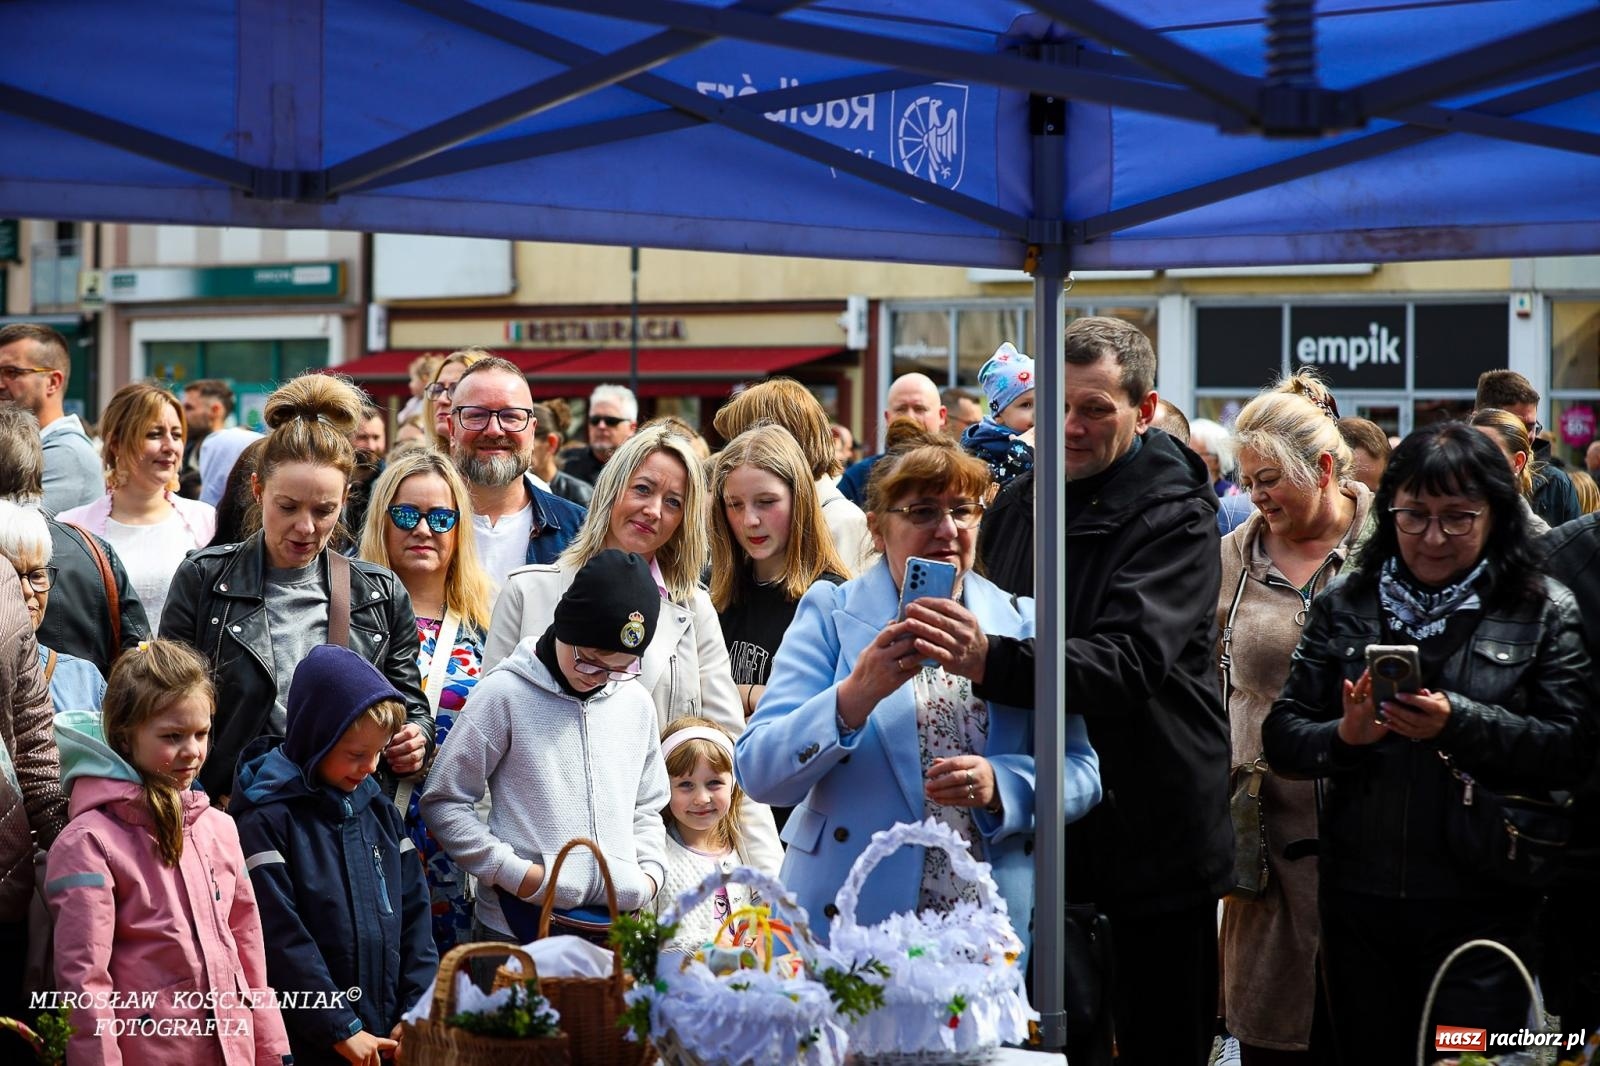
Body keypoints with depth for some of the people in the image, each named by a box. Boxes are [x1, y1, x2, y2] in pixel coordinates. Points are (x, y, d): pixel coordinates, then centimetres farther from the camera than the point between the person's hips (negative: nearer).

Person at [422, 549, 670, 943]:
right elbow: (444, 802, -3)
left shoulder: (636, 703, 11)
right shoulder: (507, 694, -4)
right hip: (521, 925, -4)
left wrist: (649, 872, 5)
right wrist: (514, 872, -11)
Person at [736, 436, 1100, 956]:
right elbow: (759, 774, -10)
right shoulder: (830, 614, 0)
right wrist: (856, 694, -26)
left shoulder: (1019, 621, 7)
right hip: (847, 921, -2)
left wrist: (999, 784, -17)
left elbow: (1079, 773, 3)